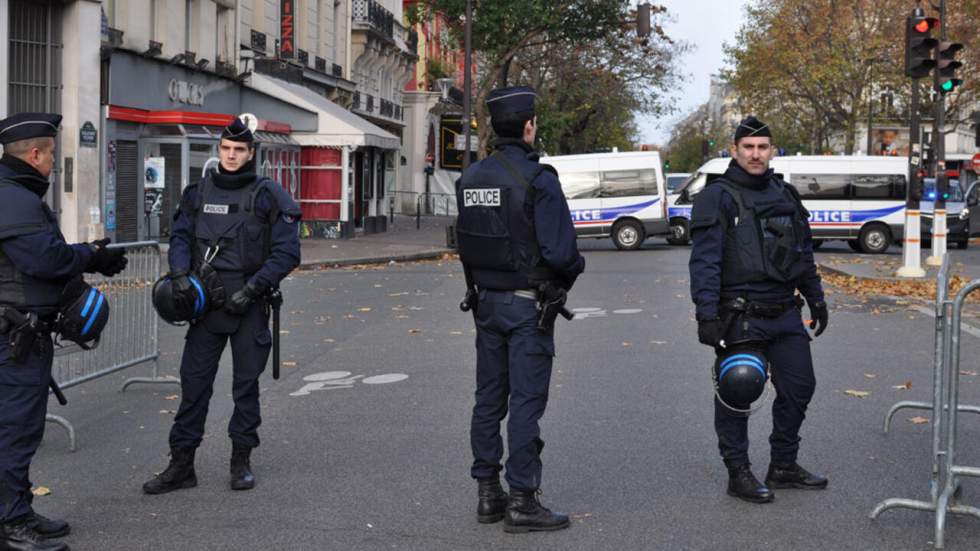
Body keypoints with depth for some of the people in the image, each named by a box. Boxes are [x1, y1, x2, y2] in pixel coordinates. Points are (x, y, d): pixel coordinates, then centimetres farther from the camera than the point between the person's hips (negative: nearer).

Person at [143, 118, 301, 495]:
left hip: (249, 306, -3)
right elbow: (180, 237, 11)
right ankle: (181, 465, 8)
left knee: (246, 384, 6)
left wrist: (254, 287, -15)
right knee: (193, 381, 2)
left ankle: (241, 462, 17)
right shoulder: (198, 194, 8)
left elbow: (287, 252, -6)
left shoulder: (268, 197, -4)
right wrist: (180, 275, -7)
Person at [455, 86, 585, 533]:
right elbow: (560, 251, -20)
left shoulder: (470, 179, 5)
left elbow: (464, 243, 11)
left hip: (485, 301, 7)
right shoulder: (537, 180, -17)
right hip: (527, 306, -7)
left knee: (488, 399, 13)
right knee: (526, 402, -2)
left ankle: (487, 493, 20)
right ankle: (522, 501, 2)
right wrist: (573, 267, 1)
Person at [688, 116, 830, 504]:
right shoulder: (717, 197, -7)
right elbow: (704, 261, -13)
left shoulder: (785, 195, 14)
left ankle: (783, 466, 25)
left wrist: (816, 299, 20)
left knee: (799, 386, 11)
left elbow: (804, 253, 22)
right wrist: (707, 315, -20)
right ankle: (738, 474, 12)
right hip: (740, 318, -7)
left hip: (785, 313, 7)